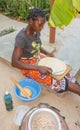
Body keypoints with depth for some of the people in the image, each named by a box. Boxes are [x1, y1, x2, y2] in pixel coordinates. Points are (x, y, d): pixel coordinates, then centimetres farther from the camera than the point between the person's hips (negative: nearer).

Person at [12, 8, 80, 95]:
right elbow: (14, 62, -32)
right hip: (28, 65, -8)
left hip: (38, 57, 9)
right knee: (55, 81, -18)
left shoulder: (36, 32, -6)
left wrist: (47, 53, -4)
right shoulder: (21, 37, -28)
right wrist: (39, 68, -38)